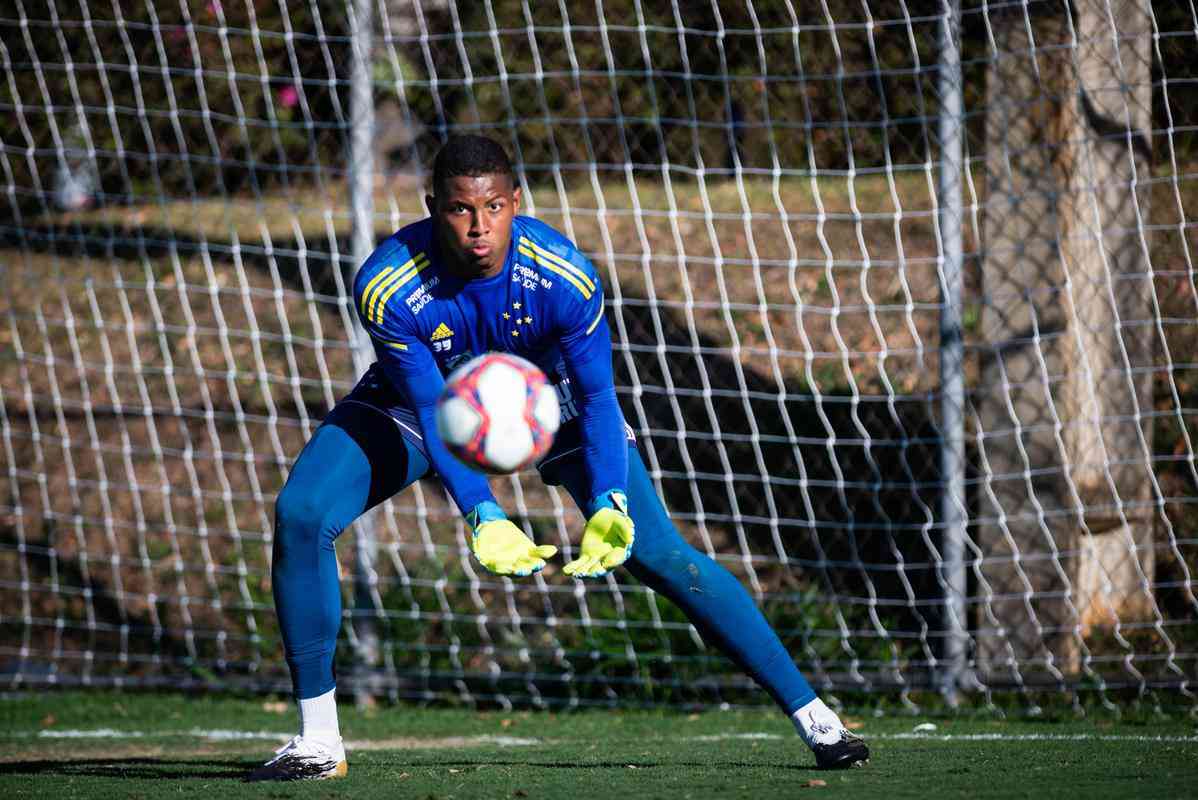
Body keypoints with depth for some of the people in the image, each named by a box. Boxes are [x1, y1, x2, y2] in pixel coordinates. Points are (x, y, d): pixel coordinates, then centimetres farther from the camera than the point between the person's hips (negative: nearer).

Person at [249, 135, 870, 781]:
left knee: (660, 553, -12)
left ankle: (812, 717, -3)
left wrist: (608, 508, -39)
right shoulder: (387, 286, -34)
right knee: (300, 515, -21)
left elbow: (598, 398, -24)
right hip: (420, 397, 1)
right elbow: (433, 412, -29)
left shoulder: (565, 278, -33)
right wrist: (482, 516, -42)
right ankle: (317, 741, -10)